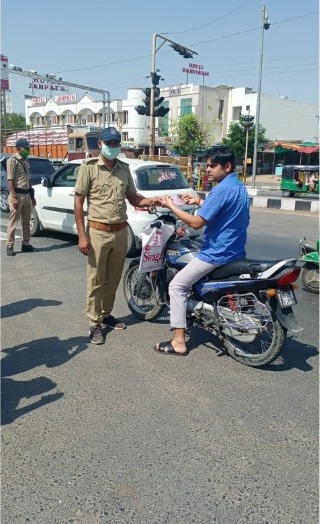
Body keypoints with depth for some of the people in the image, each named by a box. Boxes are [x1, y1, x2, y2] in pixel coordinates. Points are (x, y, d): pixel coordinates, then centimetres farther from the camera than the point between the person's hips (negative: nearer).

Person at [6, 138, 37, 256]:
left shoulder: (26, 161, 15)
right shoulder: (12, 160, -8)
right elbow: (10, 180, -14)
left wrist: (32, 196, 18)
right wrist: (14, 197, -21)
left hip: (27, 194, 8)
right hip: (17, 194, -7)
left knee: (26, 221, 11)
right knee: (13, 221, -4)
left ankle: (26, 244, 19)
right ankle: (9, 246, 0)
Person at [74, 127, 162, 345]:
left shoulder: (124, 169, 9)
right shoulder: (89, 168, -6)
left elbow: (133, 198, 14)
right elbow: (78, 202, -7)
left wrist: (152, 201, -7)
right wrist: (82, 235, -13)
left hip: (121, 232, 5)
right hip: (98, 232, -5)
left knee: (114, 279, 15)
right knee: (96, 280, 2)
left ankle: (106, 314, 32)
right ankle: (95, 323, 13)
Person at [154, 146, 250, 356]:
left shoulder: (221, 189, -20)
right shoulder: (240, 187, 11)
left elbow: (197, 223, -22)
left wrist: (171, 206, -12)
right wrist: (200, 202, 15)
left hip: (217, 253, -10)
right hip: (235, 252, 10)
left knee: (177, 286, -3)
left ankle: (179, 342, -3)